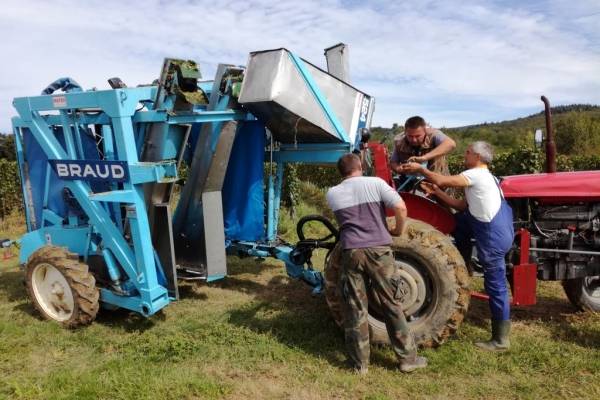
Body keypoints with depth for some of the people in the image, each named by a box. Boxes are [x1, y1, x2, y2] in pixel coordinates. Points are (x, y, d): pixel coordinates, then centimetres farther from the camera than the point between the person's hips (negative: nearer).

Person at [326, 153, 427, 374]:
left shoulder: (332, 194, 5)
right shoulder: (375, 183, -1)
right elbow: (401, 208, -8)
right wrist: (398, 231, 7)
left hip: (351, 252, 1)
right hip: (379, 250, -1)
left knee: (355, 309, 10)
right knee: (392, 305, 11)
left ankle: (360, 363, 19)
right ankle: (408, 358, 21)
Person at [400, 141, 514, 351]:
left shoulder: (476, 175, -13)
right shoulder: (484, 177, 17)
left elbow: (441, 180, -18)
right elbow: (461, 205, 16)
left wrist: (420, 168, -3)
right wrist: (436, 192, 12)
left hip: (494, 238, -9)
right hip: (498, 230, 9)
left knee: (495, 286, 0)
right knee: (460, 221, 17)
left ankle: (500, 339, 12)